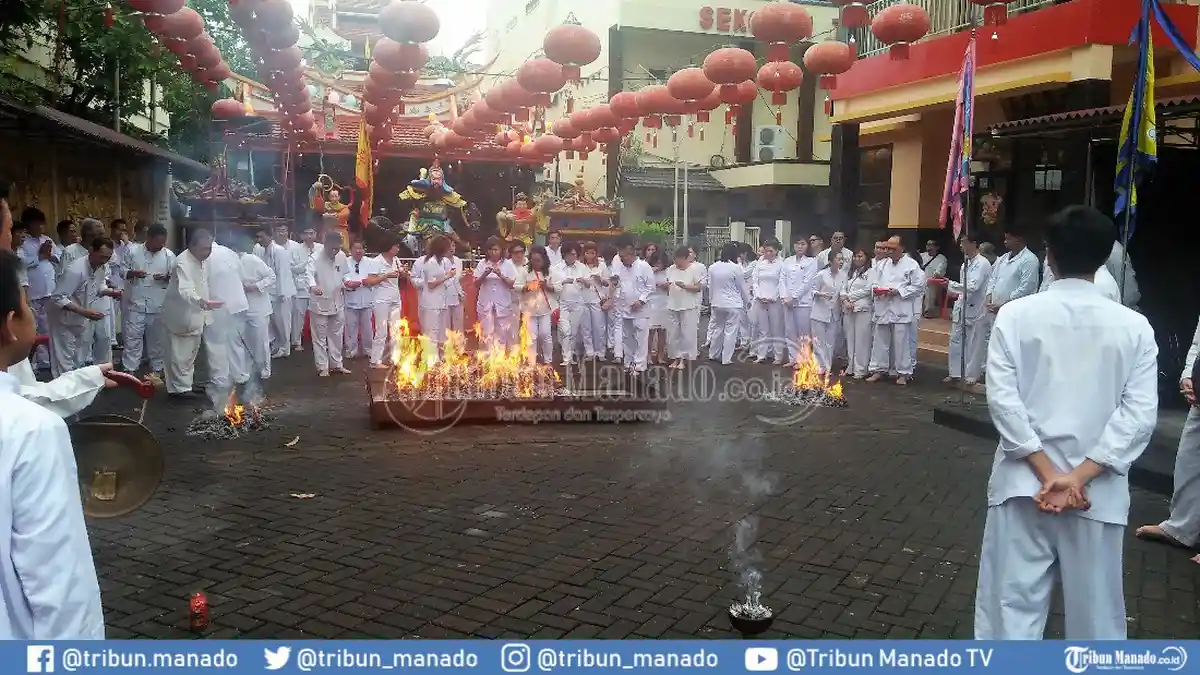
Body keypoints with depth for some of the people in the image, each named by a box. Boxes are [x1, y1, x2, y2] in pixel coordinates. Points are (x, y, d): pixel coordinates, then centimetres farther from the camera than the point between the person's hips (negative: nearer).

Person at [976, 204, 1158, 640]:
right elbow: (1139, 414, -8)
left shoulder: (1016, 315, -5)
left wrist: (1047, 473, -8)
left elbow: (1002, 399, -11)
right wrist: (1079, 477, -10)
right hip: (1096, 491, 1)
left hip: (1025, 482, -1)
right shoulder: (1134, 326, -2)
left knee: (1012, 603, 6)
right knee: (1096, 610, 14)